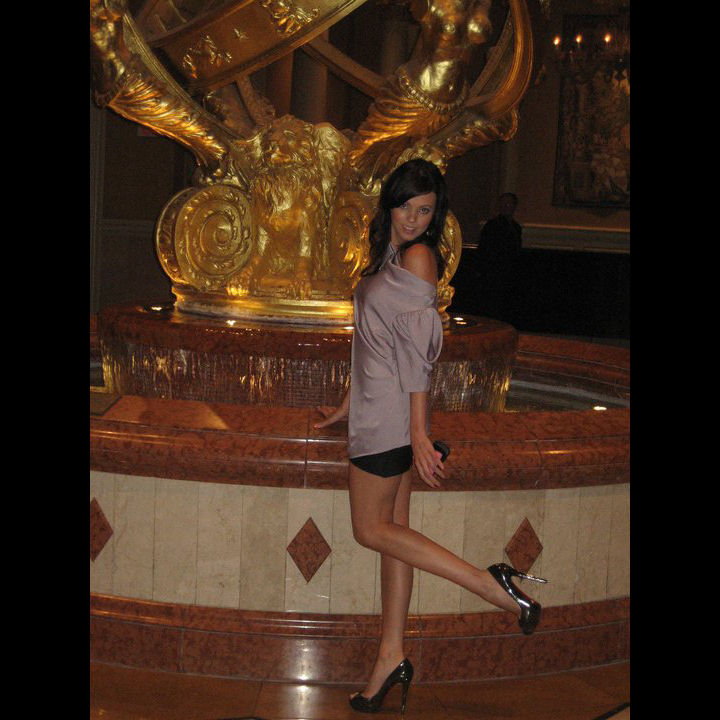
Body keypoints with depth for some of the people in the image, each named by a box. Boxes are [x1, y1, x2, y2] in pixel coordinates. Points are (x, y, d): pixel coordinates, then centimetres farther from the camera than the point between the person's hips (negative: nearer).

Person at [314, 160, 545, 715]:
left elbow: (419, 350, -18)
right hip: (377, 410, 9)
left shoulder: (417, 257, -12)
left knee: (372, 530, -4)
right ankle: (392, 657, 15)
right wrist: (348, 407, 27)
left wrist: (419, 432, -21)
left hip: (391, 415, -9)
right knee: (391, 528, 9)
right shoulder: (388, 257, 15)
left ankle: (492, 585, -7)